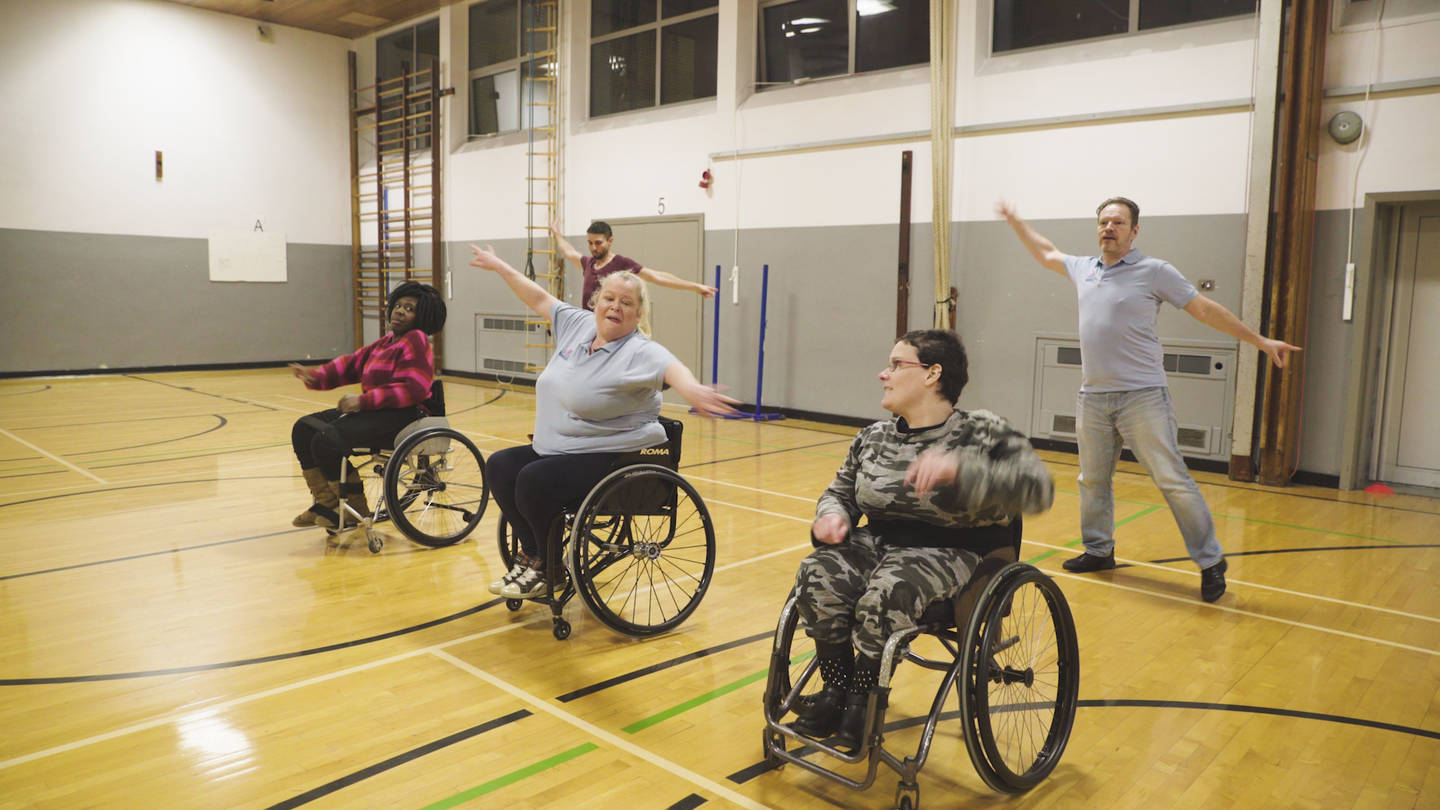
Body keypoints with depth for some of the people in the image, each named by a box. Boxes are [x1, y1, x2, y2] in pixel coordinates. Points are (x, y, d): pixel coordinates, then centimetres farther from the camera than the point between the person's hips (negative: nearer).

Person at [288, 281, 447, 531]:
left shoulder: (416, 341, -10)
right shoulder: (386, 341, 20)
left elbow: (412, 389, -21)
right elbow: (354, 363, 22)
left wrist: (362, 401, -22)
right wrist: (316, 377, 6)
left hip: (403, 416, -10)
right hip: (374, 412, 10)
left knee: (327, 439, -23)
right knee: (304, 428, 4)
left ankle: (355, 509, -7)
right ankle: (326, 502, 5)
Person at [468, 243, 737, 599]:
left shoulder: (640, 352, -18)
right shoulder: (578, 325, 5)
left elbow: (670, 367, -38)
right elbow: (540, 298, 18)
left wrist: (692, 389, -61)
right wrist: (500, 266, 26)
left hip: (611, 458, -8)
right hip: (557, 449, 8)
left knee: (533, 481, -23)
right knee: (500, 466, -1)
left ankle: (550, 569, 2)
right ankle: (532, 555, 12)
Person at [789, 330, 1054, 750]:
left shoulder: (983, 433, -7)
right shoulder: (873, 438, 9)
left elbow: (1038, 488, -21)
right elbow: (840, 491, 21)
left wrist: (960, 470, -35)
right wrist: (833, 515, -5)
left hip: (951, 554, -5)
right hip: (877, 543, 5)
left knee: (885, 596, -34)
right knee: (817, 576, -24)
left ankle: (865, 700, -7)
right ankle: (837, 689, -4)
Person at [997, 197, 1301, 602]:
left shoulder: (1155, 271, -2)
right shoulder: (1083, 268, 13)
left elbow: (1206, 310, 2)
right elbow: (1045, 252, 31)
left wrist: (1261, 341, 3)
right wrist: (1014, 219, 36)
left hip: (1142, 397, -5)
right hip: (1092, 397, 5)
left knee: (1173, 480, -6)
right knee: (1092, 480, 12)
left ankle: (1211, 562, 5)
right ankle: (1098, 550, 29)